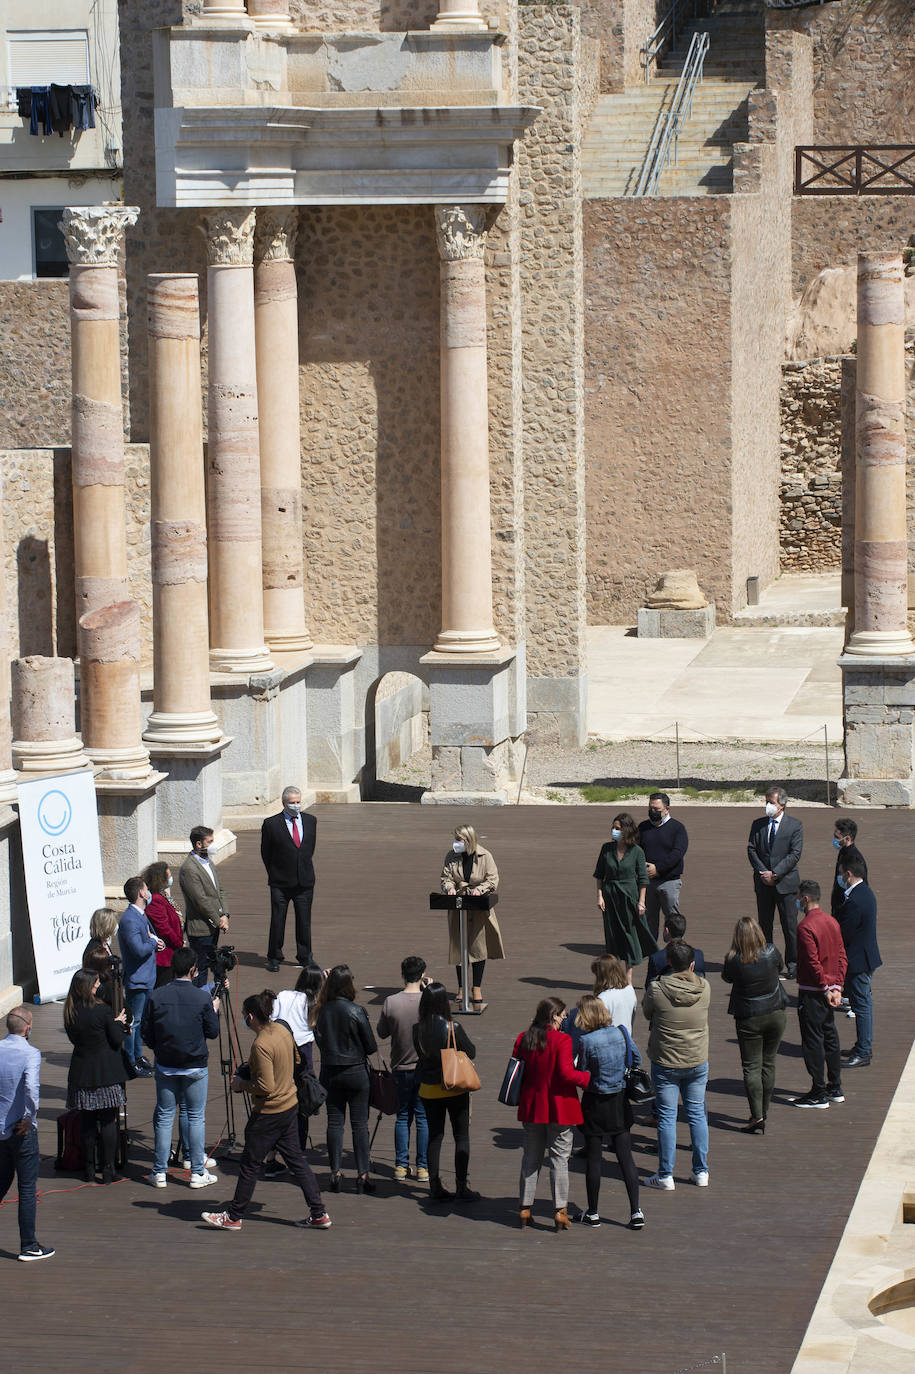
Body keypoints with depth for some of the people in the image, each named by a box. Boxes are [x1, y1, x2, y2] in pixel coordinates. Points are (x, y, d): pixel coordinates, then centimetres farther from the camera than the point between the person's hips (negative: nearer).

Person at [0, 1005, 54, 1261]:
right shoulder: (30, 1053, -16)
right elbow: (32, 1088, -31)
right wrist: (29, 1118, -17)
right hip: (21, 1130, -5)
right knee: (27, 1188, 4)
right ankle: (28, 1246, 8)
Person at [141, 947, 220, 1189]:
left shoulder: (157, 996, -7)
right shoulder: (202, 998, -13)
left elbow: (147, 1034, -1)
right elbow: (213, 1032, -3)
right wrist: (214, 1010, 15)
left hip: (165, 1066, 2)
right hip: (195, 1067, -2)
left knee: (164, 1116, 10)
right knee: (195, 1116, 8)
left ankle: (160, 1172, 13)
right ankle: (198, 1172, 10)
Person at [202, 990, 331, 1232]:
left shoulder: (261, 1045, -24)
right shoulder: (281, 1030, 2)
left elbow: (266, 1087, -26)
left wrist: (240, 1084, -9)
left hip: (268, 1113, -9)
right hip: (290, 1105, 9)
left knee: (250, 1164, 5)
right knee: (296, 1159, 14)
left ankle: (233, 1217, 17)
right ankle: (319, 1214, 14)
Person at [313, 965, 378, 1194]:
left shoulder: (322, 1010, -4)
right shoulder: (356, 1011, -15)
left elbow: (319, 1040, 6)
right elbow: (371, 1047, -9)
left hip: (330, 1071, 3)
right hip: (355, 1071, -3)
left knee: (334, 1122, 10)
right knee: (359, 1124, 3)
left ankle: (335, 1173, 10)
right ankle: (362, 1175, 3)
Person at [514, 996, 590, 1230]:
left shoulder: (523, 1039, 1)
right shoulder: (562, 1040, -15)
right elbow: (566, 1073, -21)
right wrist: (591, 1079, -10)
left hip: (531, 1107, 5)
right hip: (559, 1109, -5)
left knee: (531, 1157, 14)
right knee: (559, 1159, 3)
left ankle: (525, 1207, 16)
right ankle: (560, 1211, 1)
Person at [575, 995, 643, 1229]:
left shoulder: (587, 1041, -18)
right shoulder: (621, 1033, -3)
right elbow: (637, 1059, 9)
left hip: (595, 1104, -4)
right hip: (620, 1102, 4)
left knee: (593, 1159, 7)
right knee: (625, 1157, 7)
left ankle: (593, 1214, 16)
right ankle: (635, 1212, 3)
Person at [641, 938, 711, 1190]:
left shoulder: (656, 989, -16)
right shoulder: (704, 988, -9)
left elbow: (646, 1011, 1)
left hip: (665, 1063, -3)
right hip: (698, 1062, 3)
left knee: (667, 1116, 5)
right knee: (697, 1114, 15)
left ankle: (665, 1176, 9)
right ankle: (701, 1172, 21)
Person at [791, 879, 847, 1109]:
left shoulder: (806, 926, -19)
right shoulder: (832, 922, 7)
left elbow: (813, 963, -22)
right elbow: (842, 957, 8)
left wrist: (826, 988, -14)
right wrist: (836, 987, 6)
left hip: (812, 993, -9)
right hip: (829, 992, 9)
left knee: (812, 1041, -1)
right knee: (830, 1037, 16)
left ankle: (818, 1094, 2)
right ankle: (835, 1089, 23)